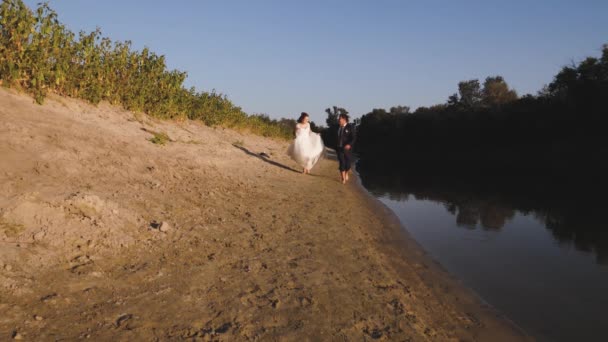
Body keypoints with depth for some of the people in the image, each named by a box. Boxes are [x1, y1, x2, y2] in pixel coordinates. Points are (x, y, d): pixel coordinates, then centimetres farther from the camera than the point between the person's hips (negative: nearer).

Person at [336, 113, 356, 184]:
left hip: (347, 148, -3)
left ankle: (346, 173, 33)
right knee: (341, 163, -3)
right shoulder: (338, 128, 9)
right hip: (339, 148, 3)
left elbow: (354, 138, -9)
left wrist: (349, 144, -23)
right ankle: (343, 179, 2)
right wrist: (336, 147, 10)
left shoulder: (350, 128, -5)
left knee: (347, 163, 5)